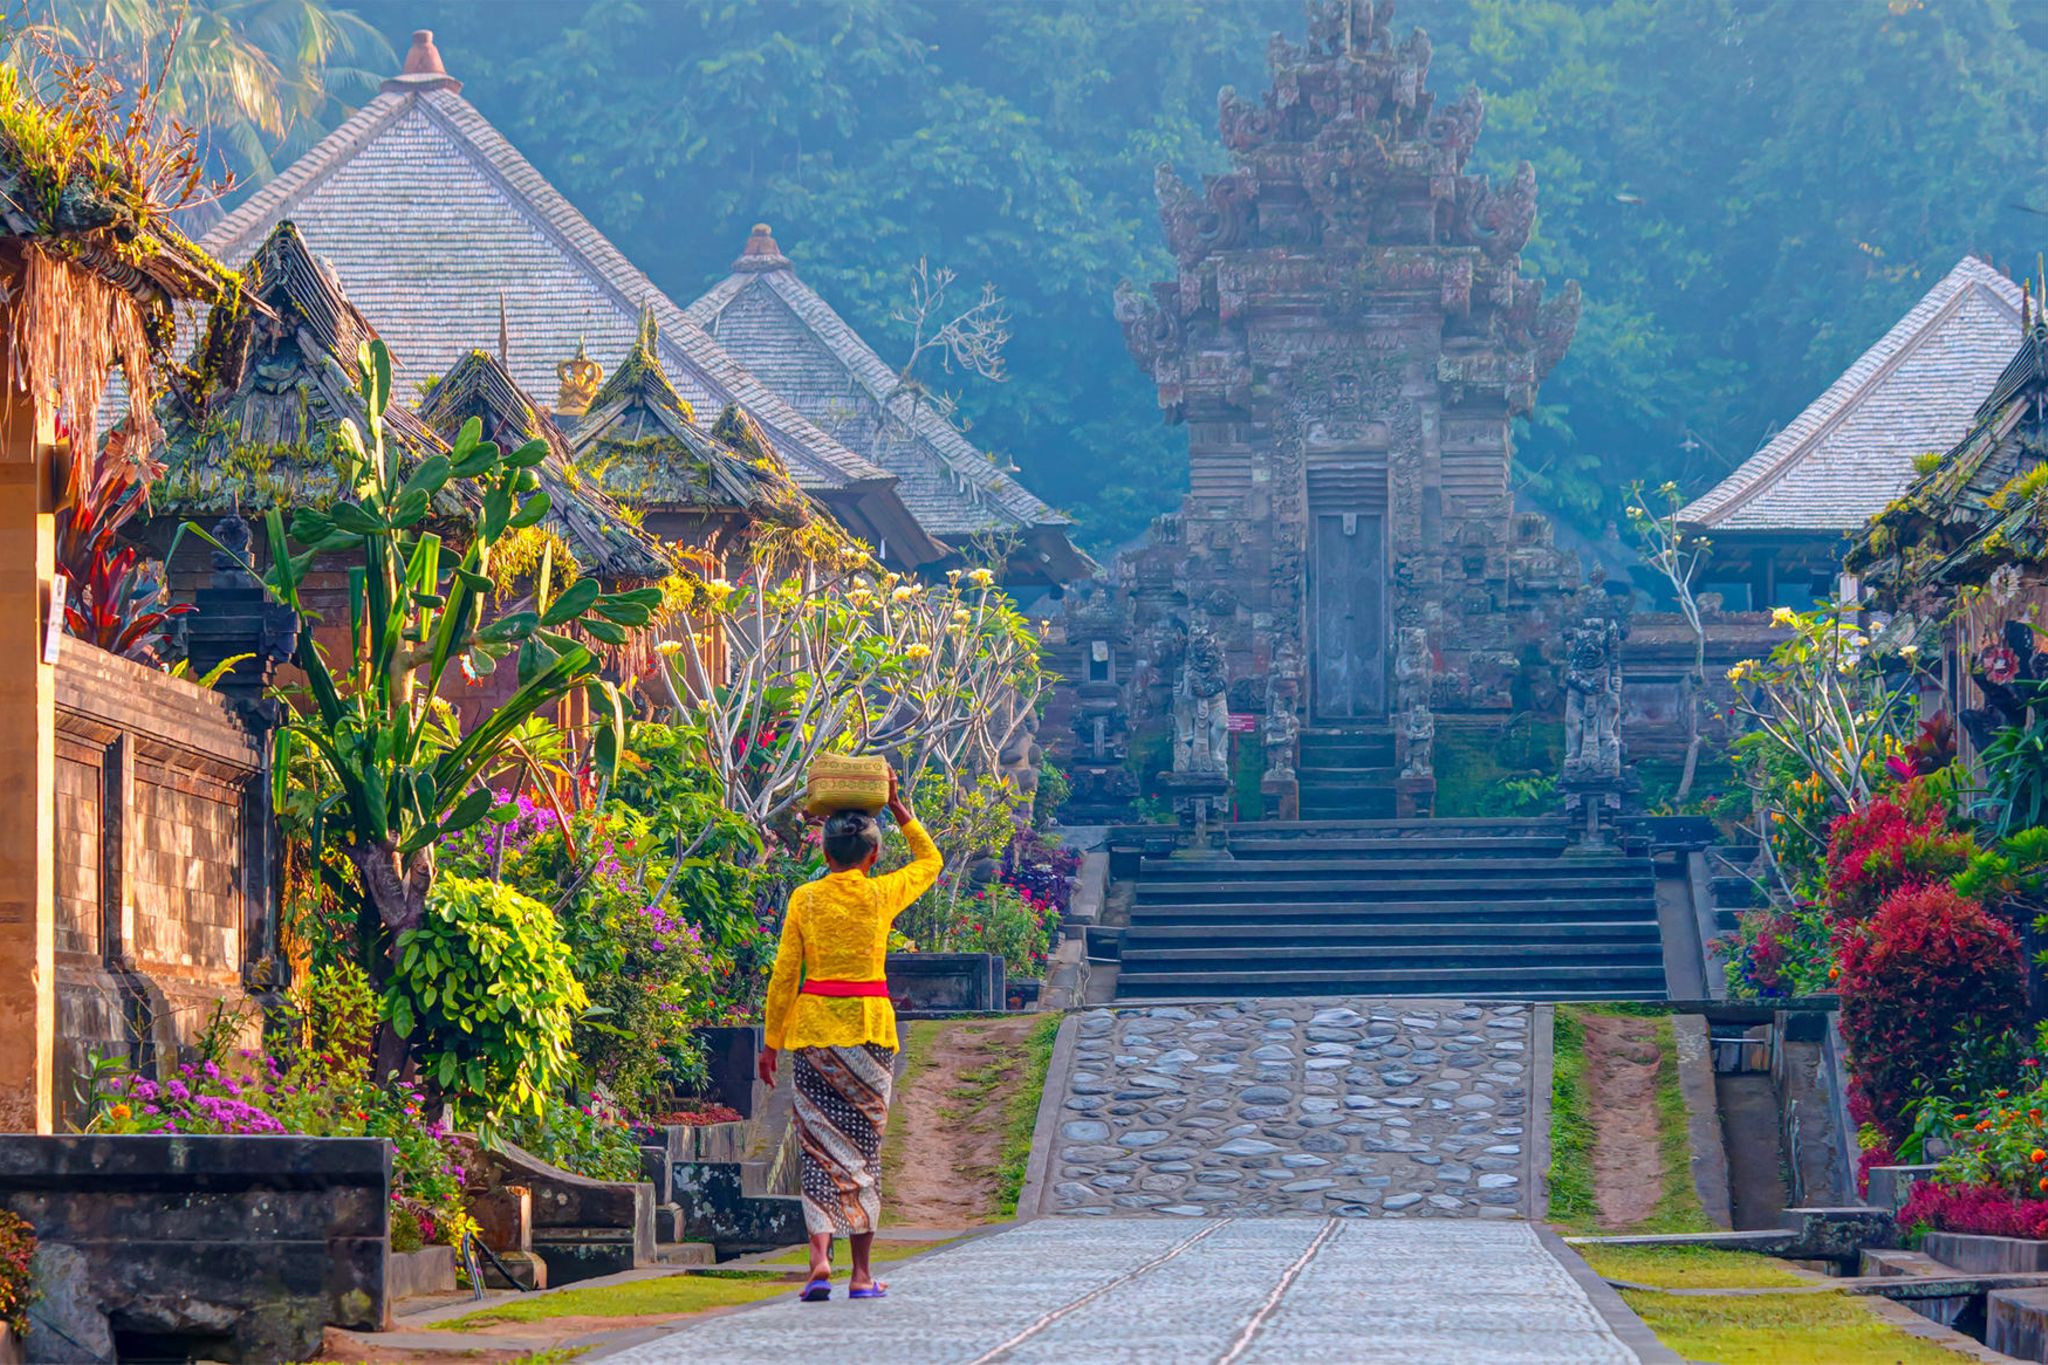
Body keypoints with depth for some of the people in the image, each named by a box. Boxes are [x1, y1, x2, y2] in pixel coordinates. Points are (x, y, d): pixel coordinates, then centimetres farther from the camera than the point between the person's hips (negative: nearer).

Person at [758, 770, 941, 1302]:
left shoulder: (804, 899, 1)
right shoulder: (883, 894, 0)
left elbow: (784, 974, 1)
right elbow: (930, 860, 21)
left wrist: (771, 1042, 7)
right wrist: (898, 806, 23)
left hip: (813, 1027, 0)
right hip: (869, 1026, 0)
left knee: (820, 1145, 3)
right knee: (864, 1146, 5)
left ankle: (820, 1258, -16)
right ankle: (861, 1273, 6)